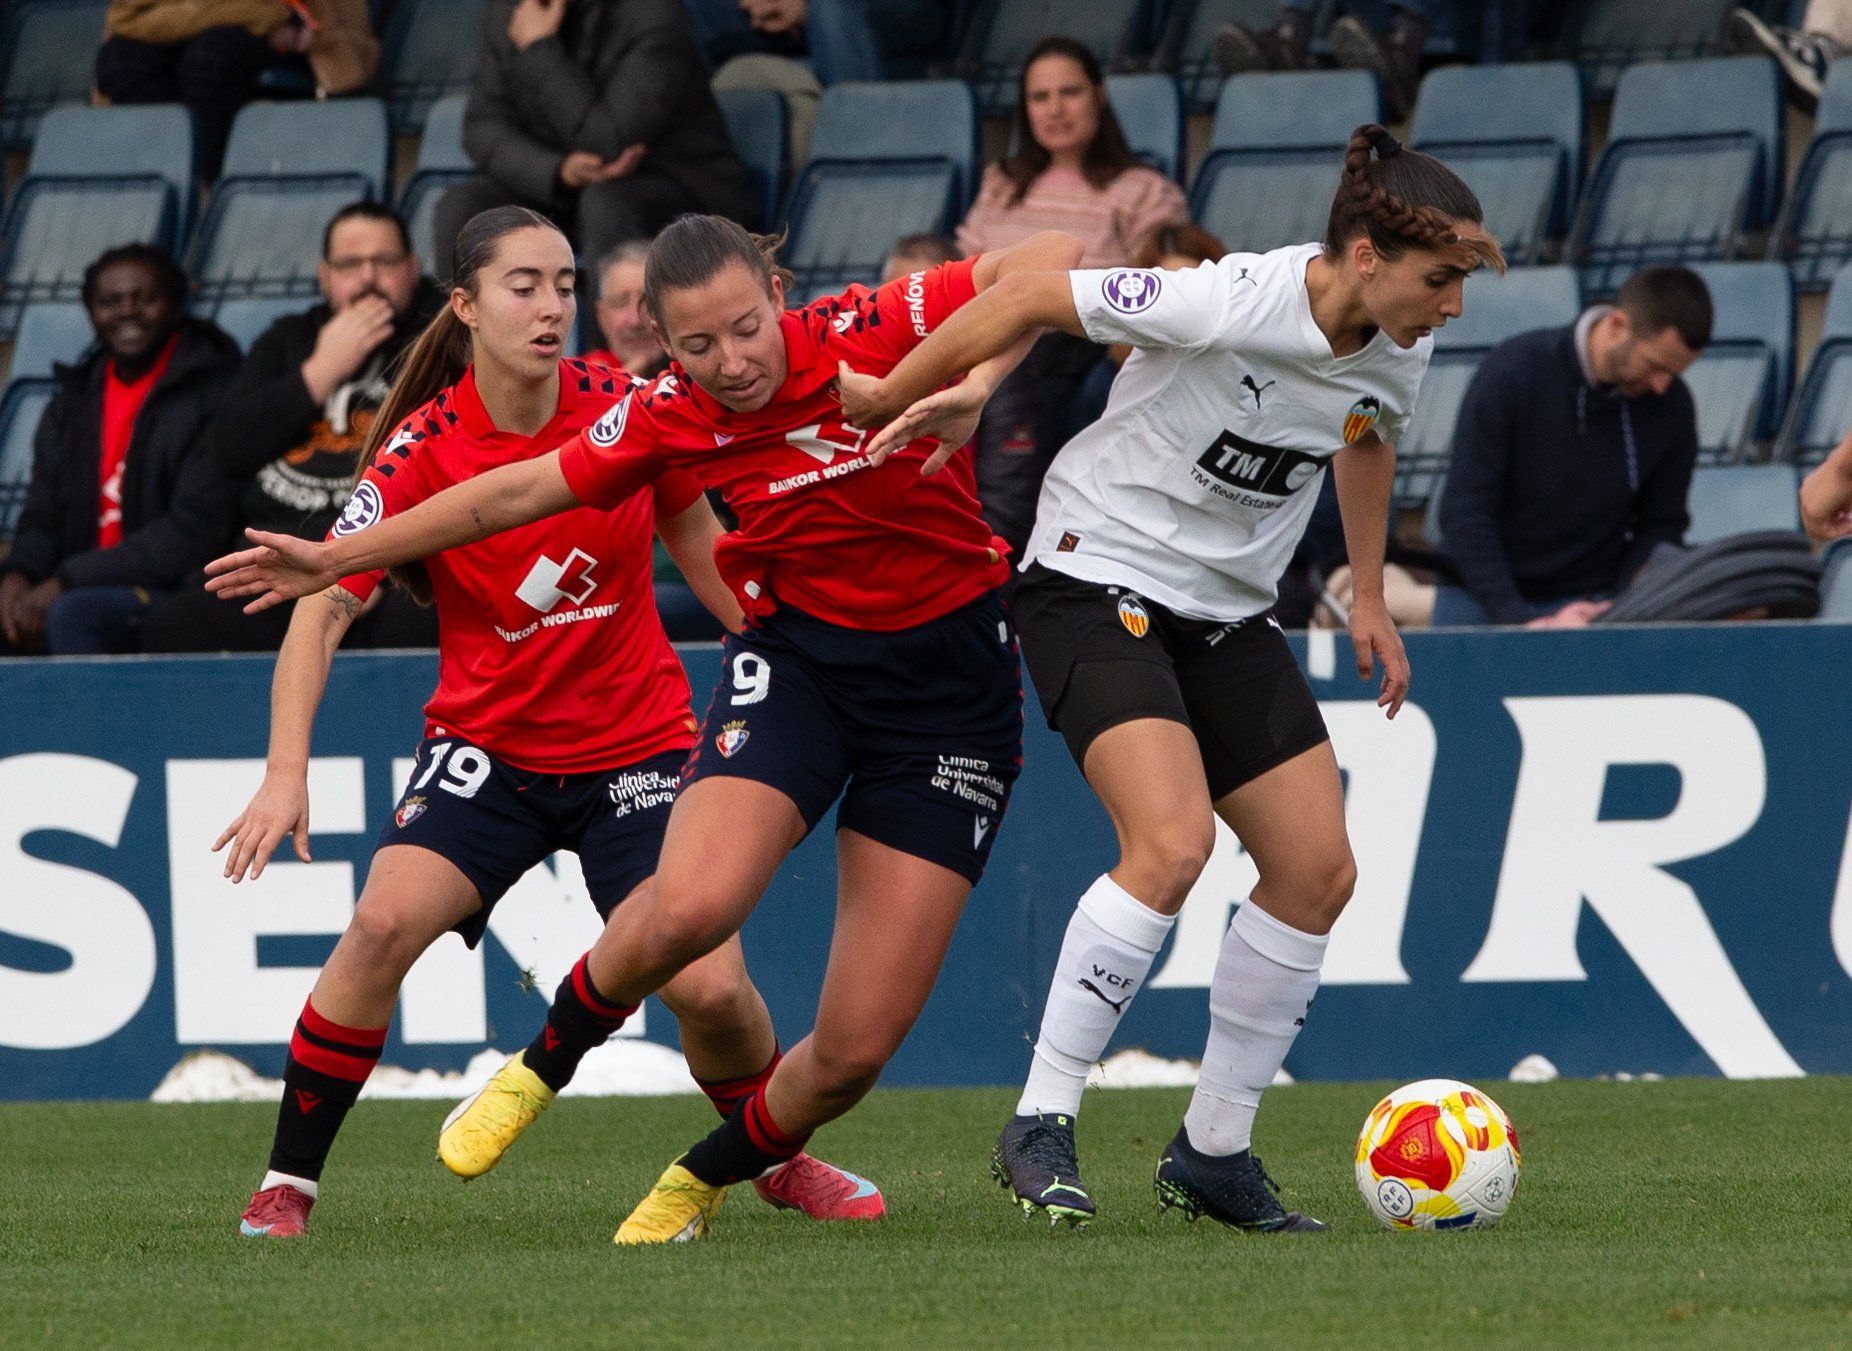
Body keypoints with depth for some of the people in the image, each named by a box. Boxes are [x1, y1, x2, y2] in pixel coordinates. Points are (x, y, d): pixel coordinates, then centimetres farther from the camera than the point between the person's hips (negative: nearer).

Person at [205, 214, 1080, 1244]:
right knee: (689, 908, -30)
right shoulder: (669, 418, -6)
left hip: (951, 685, -1)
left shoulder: (872, 334, -16)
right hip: (796, 655, 1)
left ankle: (705, 1178, 25)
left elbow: (1052, 258, -18)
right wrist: (337, 558, 14)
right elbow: (517, 493, 7)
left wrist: (976, 384, -33)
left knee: (856, 1051, -6)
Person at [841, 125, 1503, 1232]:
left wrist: (1369, 598, 21)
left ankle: (1213, 1151, 12)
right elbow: (1031, 300, -17)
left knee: (1319, 870, -1)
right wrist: (895, 396, -7)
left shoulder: (1397, 353, -6)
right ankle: (1041, 1125, -16)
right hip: (1099, 584, -8)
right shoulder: (1228, 305, -27)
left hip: (1230, 612, 8)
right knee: (1174, 840, -26)